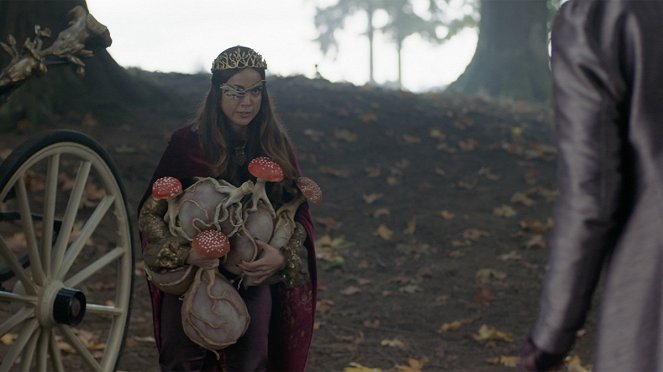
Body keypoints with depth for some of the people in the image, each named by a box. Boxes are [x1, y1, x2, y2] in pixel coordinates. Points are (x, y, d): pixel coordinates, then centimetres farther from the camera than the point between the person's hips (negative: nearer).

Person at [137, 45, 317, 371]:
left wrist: (283, 258, -16)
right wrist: (184, 254, -21)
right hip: (191, 271, -1)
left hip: (256, 274, 1)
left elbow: (298, 214, 4)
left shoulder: (277, 147, 4)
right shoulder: (187, 143, -3)